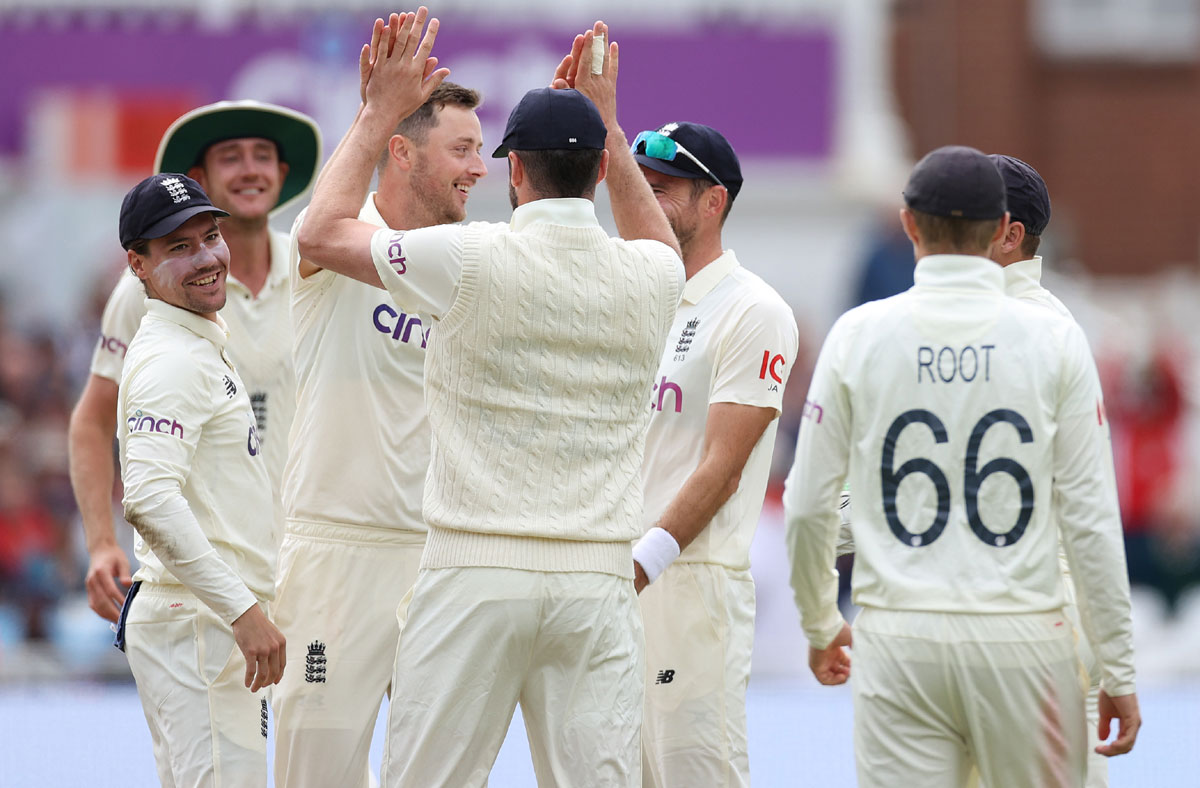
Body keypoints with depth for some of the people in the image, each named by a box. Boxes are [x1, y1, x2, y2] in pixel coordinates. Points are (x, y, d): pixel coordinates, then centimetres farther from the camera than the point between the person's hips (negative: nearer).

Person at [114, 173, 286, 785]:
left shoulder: (205, 344, 18)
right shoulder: (171, 360, -15)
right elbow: (148, 500, -28)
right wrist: (243, 609, -30)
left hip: (225, 620, 11)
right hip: (193, 620, -11)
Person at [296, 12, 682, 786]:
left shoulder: (471, 260, -6)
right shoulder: (645, 277, 5)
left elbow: (322, 232, 8)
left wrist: (381, 111, 17)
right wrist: (607, 120, 36)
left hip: (477, 575, -3)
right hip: (598, 578, 3)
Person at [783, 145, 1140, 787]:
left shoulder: (860, 334, 1)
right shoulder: (1054, 339, -1)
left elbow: (807, 507, 5)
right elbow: (1090, 517, -3)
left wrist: (819, 624, 21)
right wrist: (1118, 673, 3)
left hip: (899, 639, 1)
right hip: (1021, 637, -1)